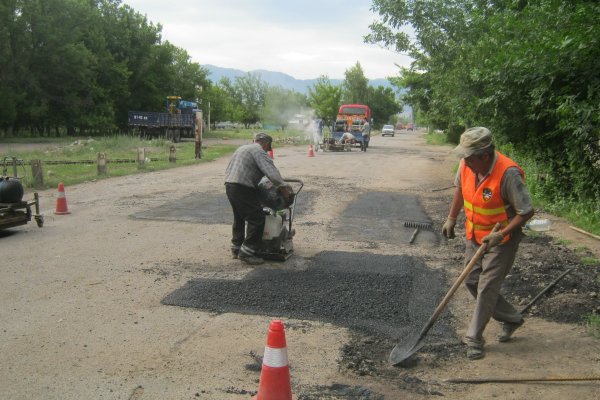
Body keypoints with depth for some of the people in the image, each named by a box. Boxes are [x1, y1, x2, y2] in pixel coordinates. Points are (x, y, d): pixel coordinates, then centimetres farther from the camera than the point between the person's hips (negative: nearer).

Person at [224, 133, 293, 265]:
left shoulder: (242, 148, 22)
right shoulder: (259, 152, -8)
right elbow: (273, 174, -20)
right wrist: (284, 187, -8)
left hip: (229, 185, 10)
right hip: (243, 188, -10)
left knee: (239, 218, 23)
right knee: (257, 219, -5)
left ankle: (236, 247, 32)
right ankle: (247, 252, -4)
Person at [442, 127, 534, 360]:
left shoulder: (508, 174, -28)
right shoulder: (467, 165, -10)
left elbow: (526, 211, -21)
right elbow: (460, 188, 12)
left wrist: (500, 235, -27)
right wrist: (451, 218, 14)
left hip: (502, 239, -7)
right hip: (475, 236, 7)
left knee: (487, 289, -3)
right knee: (472, 282, 13)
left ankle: (474, 340, 10)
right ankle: (511, 319, 33)